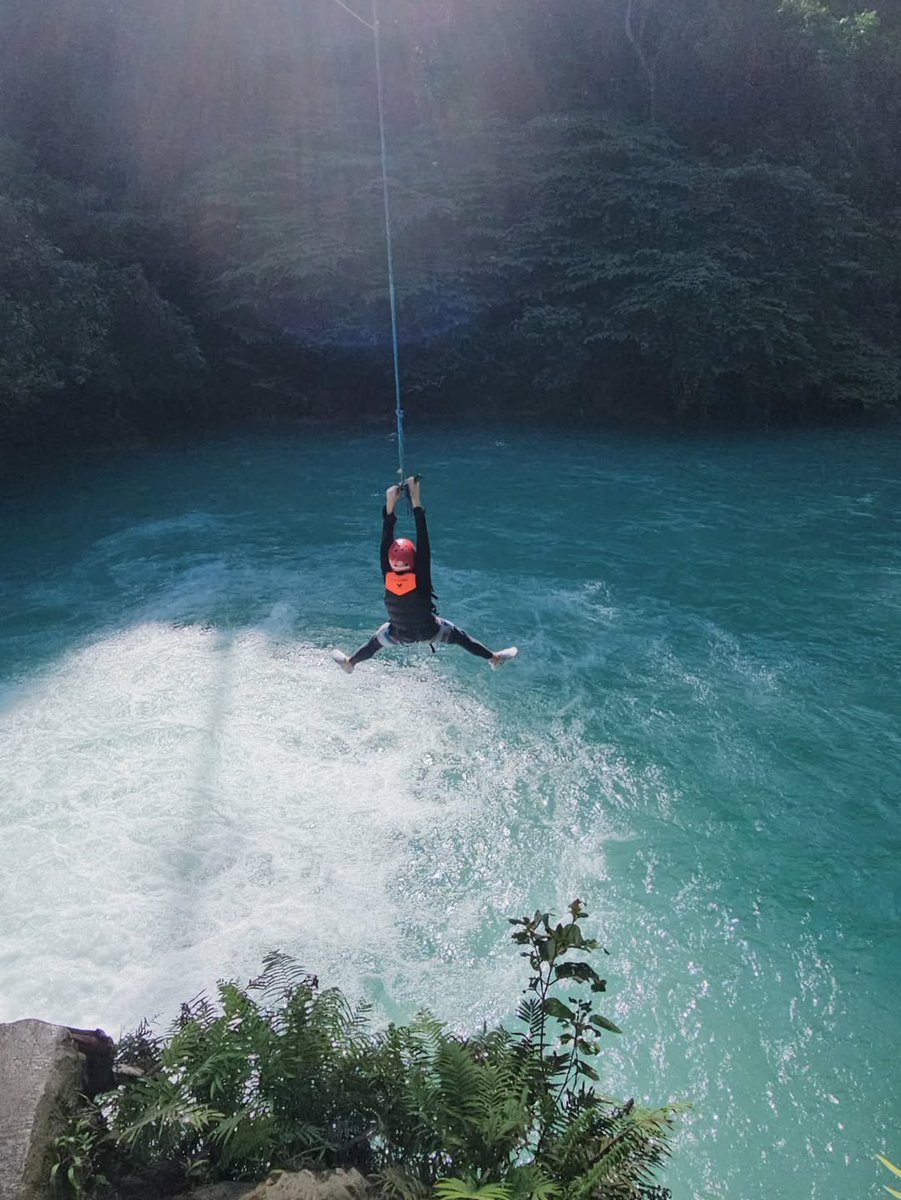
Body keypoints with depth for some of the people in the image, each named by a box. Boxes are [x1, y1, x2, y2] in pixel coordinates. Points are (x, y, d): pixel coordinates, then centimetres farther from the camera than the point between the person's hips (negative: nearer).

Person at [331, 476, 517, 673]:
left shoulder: (388, 578, -28)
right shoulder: (420, 578, -35)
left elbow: (385, 541, -28)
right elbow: (423, 541, -35)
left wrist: (390, 506, -30)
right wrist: (416, 502, -35)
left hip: (399, 634, 2)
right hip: (429, 631, -2)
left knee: (375, 641, 27)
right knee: (460, 637, 18)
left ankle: (349, 662, 48)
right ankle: (494, 657, 30)